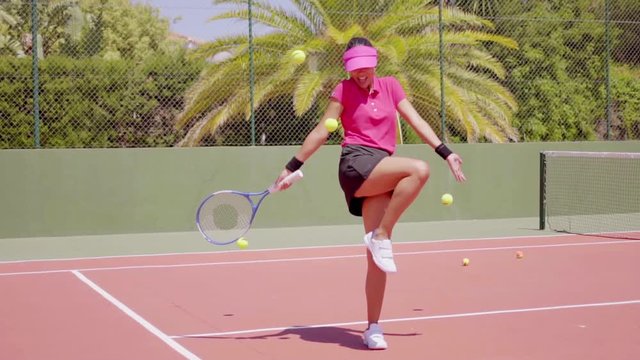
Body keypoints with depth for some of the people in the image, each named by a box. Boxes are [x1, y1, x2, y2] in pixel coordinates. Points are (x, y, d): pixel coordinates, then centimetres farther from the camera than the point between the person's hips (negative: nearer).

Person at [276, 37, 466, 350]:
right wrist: (292, 167, 5)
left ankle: (372, 329, 3)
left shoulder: (390, 86, 16)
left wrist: (446, 153, 3)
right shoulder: (344, 91, 5)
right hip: (357, 164, -4)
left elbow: (416, 122, 13)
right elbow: (321, 132, 7)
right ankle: (381, 236, -21)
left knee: (377, 257, -2)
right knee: (419, 169, -30)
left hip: (382, 171, 4)